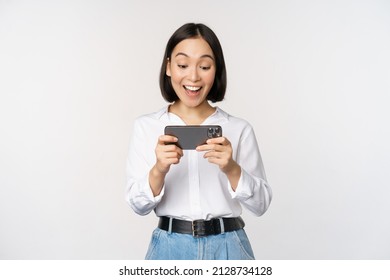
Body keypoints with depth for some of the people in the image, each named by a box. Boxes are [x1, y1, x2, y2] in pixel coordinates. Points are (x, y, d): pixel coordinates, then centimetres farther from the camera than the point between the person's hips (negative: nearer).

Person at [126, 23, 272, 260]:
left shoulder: (239, 129, -2)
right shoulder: (145, 126, -2)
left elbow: (261, 204, -3)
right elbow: (138, 205, -4)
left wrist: (232, 169, -20)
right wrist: (159, 170, -23)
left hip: (227, 247, 0)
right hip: (170, 247, 0)